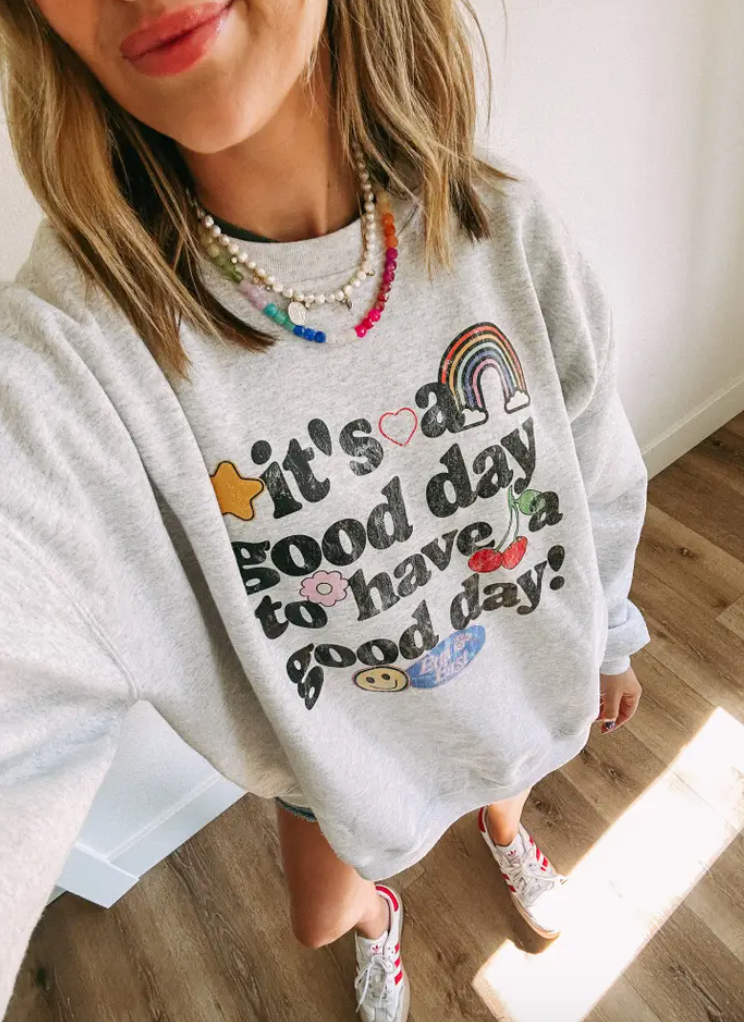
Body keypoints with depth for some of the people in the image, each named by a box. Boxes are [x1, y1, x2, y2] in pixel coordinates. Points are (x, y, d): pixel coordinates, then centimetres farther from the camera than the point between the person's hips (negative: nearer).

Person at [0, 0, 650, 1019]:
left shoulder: (505, 222, -22)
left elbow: (598, 476, -8)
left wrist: (611, 634, 7)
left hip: (526, 676, 3)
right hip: (340, 752, -1)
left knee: (509, 785, 36)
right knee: (325, 918, 29)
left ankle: (504, 831, 79)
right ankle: (379, 923, 72)